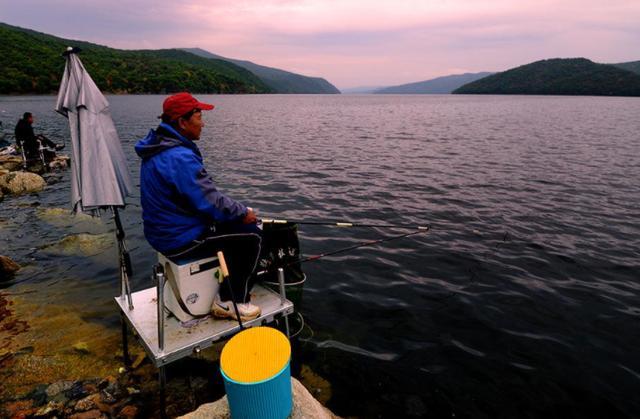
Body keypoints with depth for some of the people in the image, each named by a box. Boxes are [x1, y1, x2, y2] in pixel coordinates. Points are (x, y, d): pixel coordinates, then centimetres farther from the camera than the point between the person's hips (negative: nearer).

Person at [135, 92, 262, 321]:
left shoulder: (157, 147, 7)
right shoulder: (180, 157, -27)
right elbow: (211, 202, -25)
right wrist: (244, 212, -8)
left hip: (162, 231, 10)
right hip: (181, 240, -10)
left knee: (235, 224, 20)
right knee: (251, 234, -5)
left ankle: (228, 292, 27)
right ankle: (230, 302, 8)